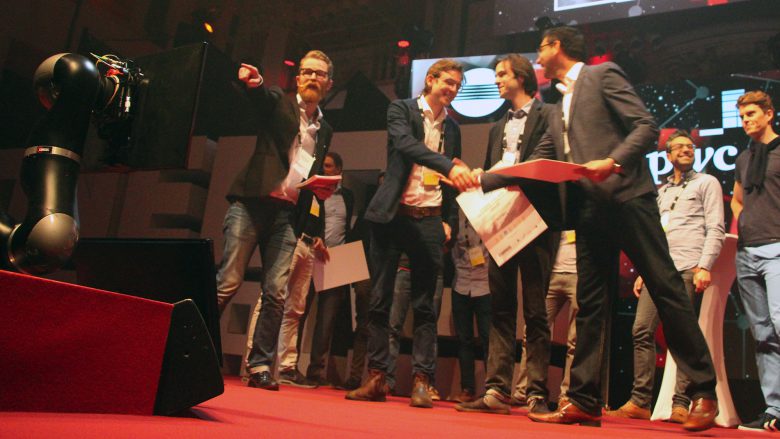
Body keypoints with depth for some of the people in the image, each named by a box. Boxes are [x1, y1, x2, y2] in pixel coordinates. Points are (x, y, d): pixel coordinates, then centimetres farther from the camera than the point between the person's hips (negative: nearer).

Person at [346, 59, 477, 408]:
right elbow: (407, 145, -17)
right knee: (380, 299, 0)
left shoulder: (452, 128, 16)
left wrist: (448, 220, 7)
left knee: (424, 304, 0)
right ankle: (376, 378, 7)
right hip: (392, 215, -2)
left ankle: (421, 382, 3)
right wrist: (450, 165, -30)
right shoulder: (401, 109, 3)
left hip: (429, 220, 3)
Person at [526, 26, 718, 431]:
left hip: (628, 197, -7)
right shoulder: (560, 106, 24)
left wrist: (612, 162, -22)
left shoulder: (603, 75, 3)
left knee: (666, 289, -4)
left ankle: (703, 392, 5)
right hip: (590, 210, 8)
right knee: (590, 303, 4)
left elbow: (647, 127, -6)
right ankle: (584, 402, 8)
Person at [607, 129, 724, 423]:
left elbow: (716, 229, -2)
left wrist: (704, 267, -14)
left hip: (688, 269, -5)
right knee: (642, 332, -3)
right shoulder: (663, 191, 25)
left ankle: (681, 405, -2)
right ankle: (640, 402, 0)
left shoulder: (707, 183, 9)